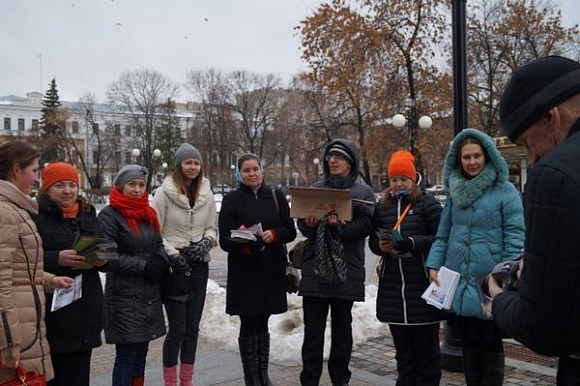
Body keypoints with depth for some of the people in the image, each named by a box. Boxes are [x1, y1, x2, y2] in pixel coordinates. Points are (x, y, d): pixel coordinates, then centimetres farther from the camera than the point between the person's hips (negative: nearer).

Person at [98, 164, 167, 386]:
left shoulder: (148, 214, 13)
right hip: (124, 295, -7)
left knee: (141, 353, 13)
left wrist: (159, 262, -3)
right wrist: (144, 266, -17)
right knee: (126, 355, -3)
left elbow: (159, 245, 20)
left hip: (149, 295, 7)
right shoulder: (109, 215, -9)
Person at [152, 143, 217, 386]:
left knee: (193, 327, 10)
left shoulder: (206, 194, 7)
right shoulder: (164, 193, -7)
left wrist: (206, 243, -5)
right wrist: (173, 255, -14)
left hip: (198, 265, 5)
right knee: (177, 328, -4)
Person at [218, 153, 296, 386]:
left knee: (262, 323, 11)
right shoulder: (231, 200, -1)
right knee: (248, 325, 1)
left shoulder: (276, 197, 7)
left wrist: (274, 234, -16)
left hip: (272, 270, 3)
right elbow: (225, 240, -6)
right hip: (244, 272, -2)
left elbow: (290, 231, 5)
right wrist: (243, 245, -26)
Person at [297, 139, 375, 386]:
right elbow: (302, 226, 5)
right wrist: (309, 224, -17)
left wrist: (341, 226, -25)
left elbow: (364, 226, -9)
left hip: (347, 270, -1)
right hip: (315, 267, 1)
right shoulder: (315, 188, 11)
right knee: (313, 328, 1)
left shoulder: (364, 192, 5)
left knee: (342, 327, 9)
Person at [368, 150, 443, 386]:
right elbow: (373, 241, 14)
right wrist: (381, 245, -8)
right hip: (393, 289, 4)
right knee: (402, 347, 14)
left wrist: (412, 243, -20)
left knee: (426, 346, 4)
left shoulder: (428, 204, -2)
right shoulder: (382, 208, 11)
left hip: (422, 287, -4)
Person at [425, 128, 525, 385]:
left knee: (490, 345, 8)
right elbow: (443, 235, 11)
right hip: (458, 284, 5)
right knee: (469, 344, 16)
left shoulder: (505, 191, -6)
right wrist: (433, 266, -1)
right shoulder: (455, 190, 10)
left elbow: (515, 239, -11)